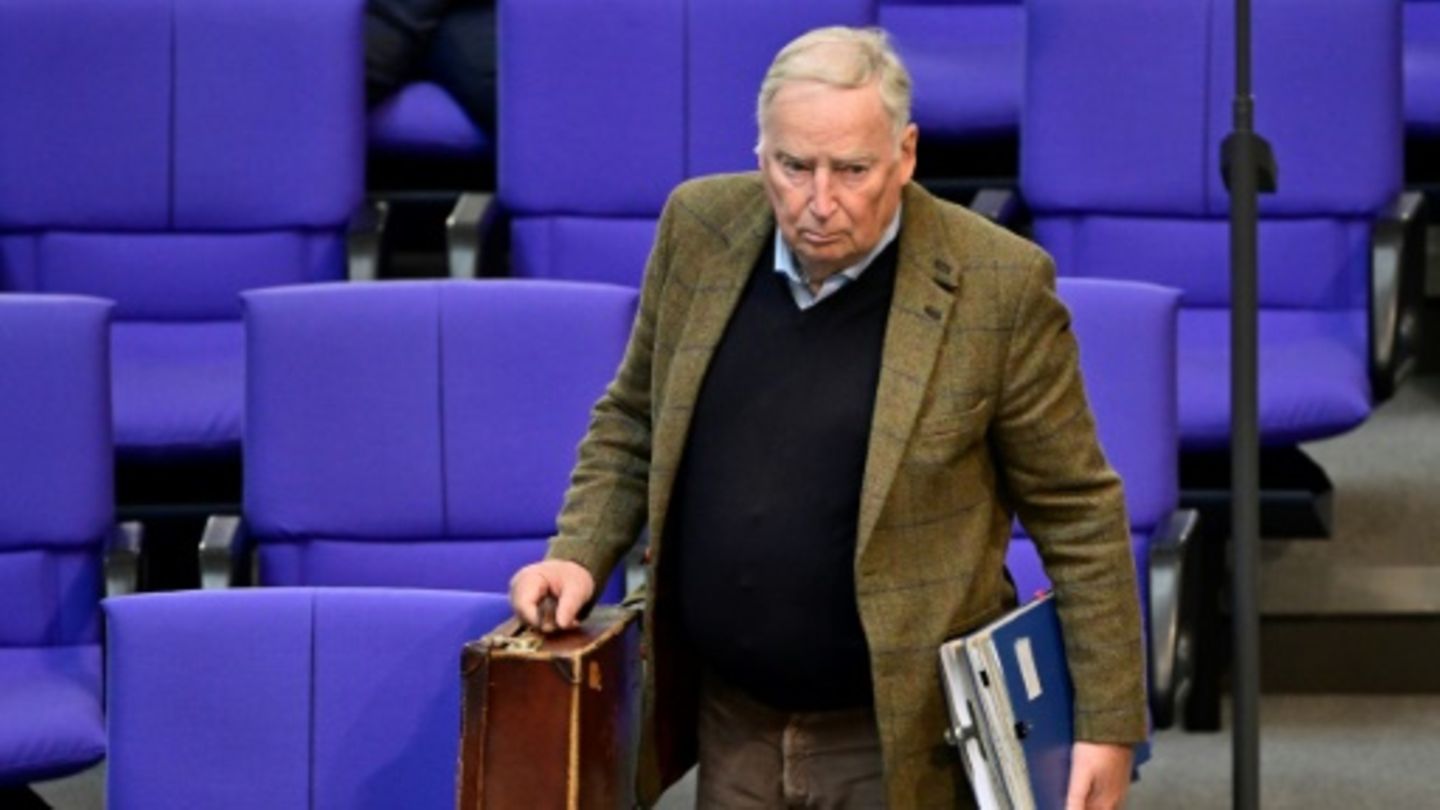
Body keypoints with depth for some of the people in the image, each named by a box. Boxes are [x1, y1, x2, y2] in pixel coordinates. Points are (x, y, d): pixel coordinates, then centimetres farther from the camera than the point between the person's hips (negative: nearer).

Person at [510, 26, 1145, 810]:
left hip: (898, 744, -4)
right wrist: (578, 555, -2)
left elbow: (1080, 516, -8)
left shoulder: (998, 287, -14)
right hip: (730, 722, 4)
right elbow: (631, 423, 13)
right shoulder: (700, 230, -1)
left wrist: (1108, 724, -9)